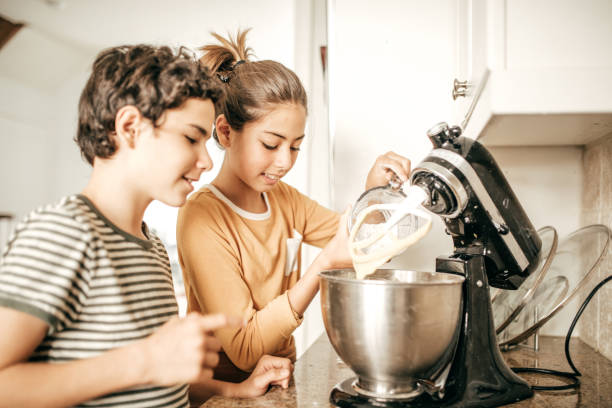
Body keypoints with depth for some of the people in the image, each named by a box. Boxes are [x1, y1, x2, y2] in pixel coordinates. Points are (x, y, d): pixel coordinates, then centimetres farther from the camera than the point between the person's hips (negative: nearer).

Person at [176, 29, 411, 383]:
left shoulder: (283, 198, 5)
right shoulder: (203, 218, -18)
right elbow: (244, 349, -20)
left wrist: (374, 192, -9)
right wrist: (323, 266, -27)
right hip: (223, 391, -7)